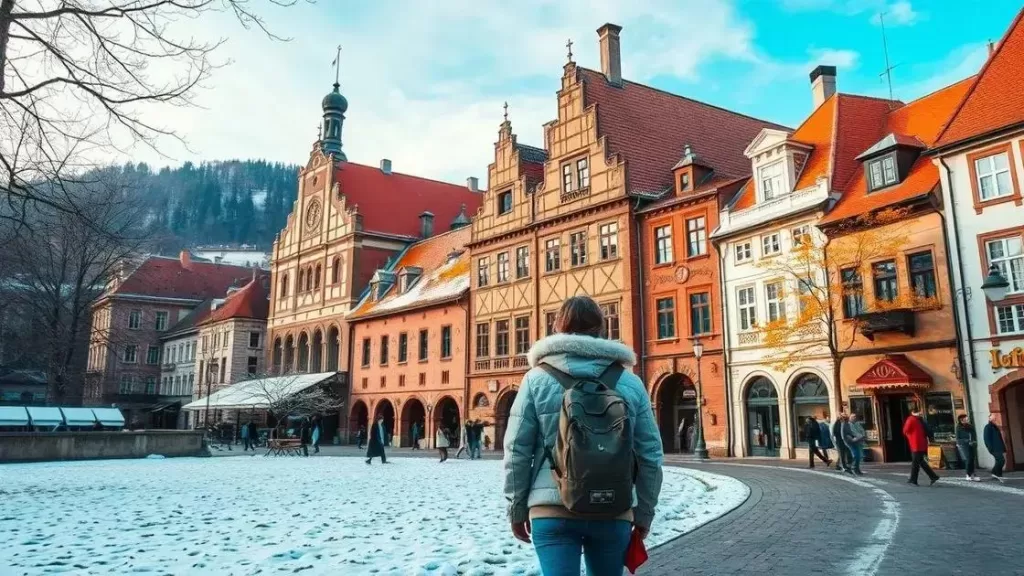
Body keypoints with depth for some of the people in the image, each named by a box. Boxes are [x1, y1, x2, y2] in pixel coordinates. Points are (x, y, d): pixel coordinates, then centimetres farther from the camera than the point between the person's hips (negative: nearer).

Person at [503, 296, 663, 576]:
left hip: (552, 509, -2)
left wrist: (517, 507, 9)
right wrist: (644, 512, 15)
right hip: (614, 510, 3)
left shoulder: (537, 378, -1)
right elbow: (650, 454, 5)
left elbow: (517, 449, -1)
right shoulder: (629, 382, 4)